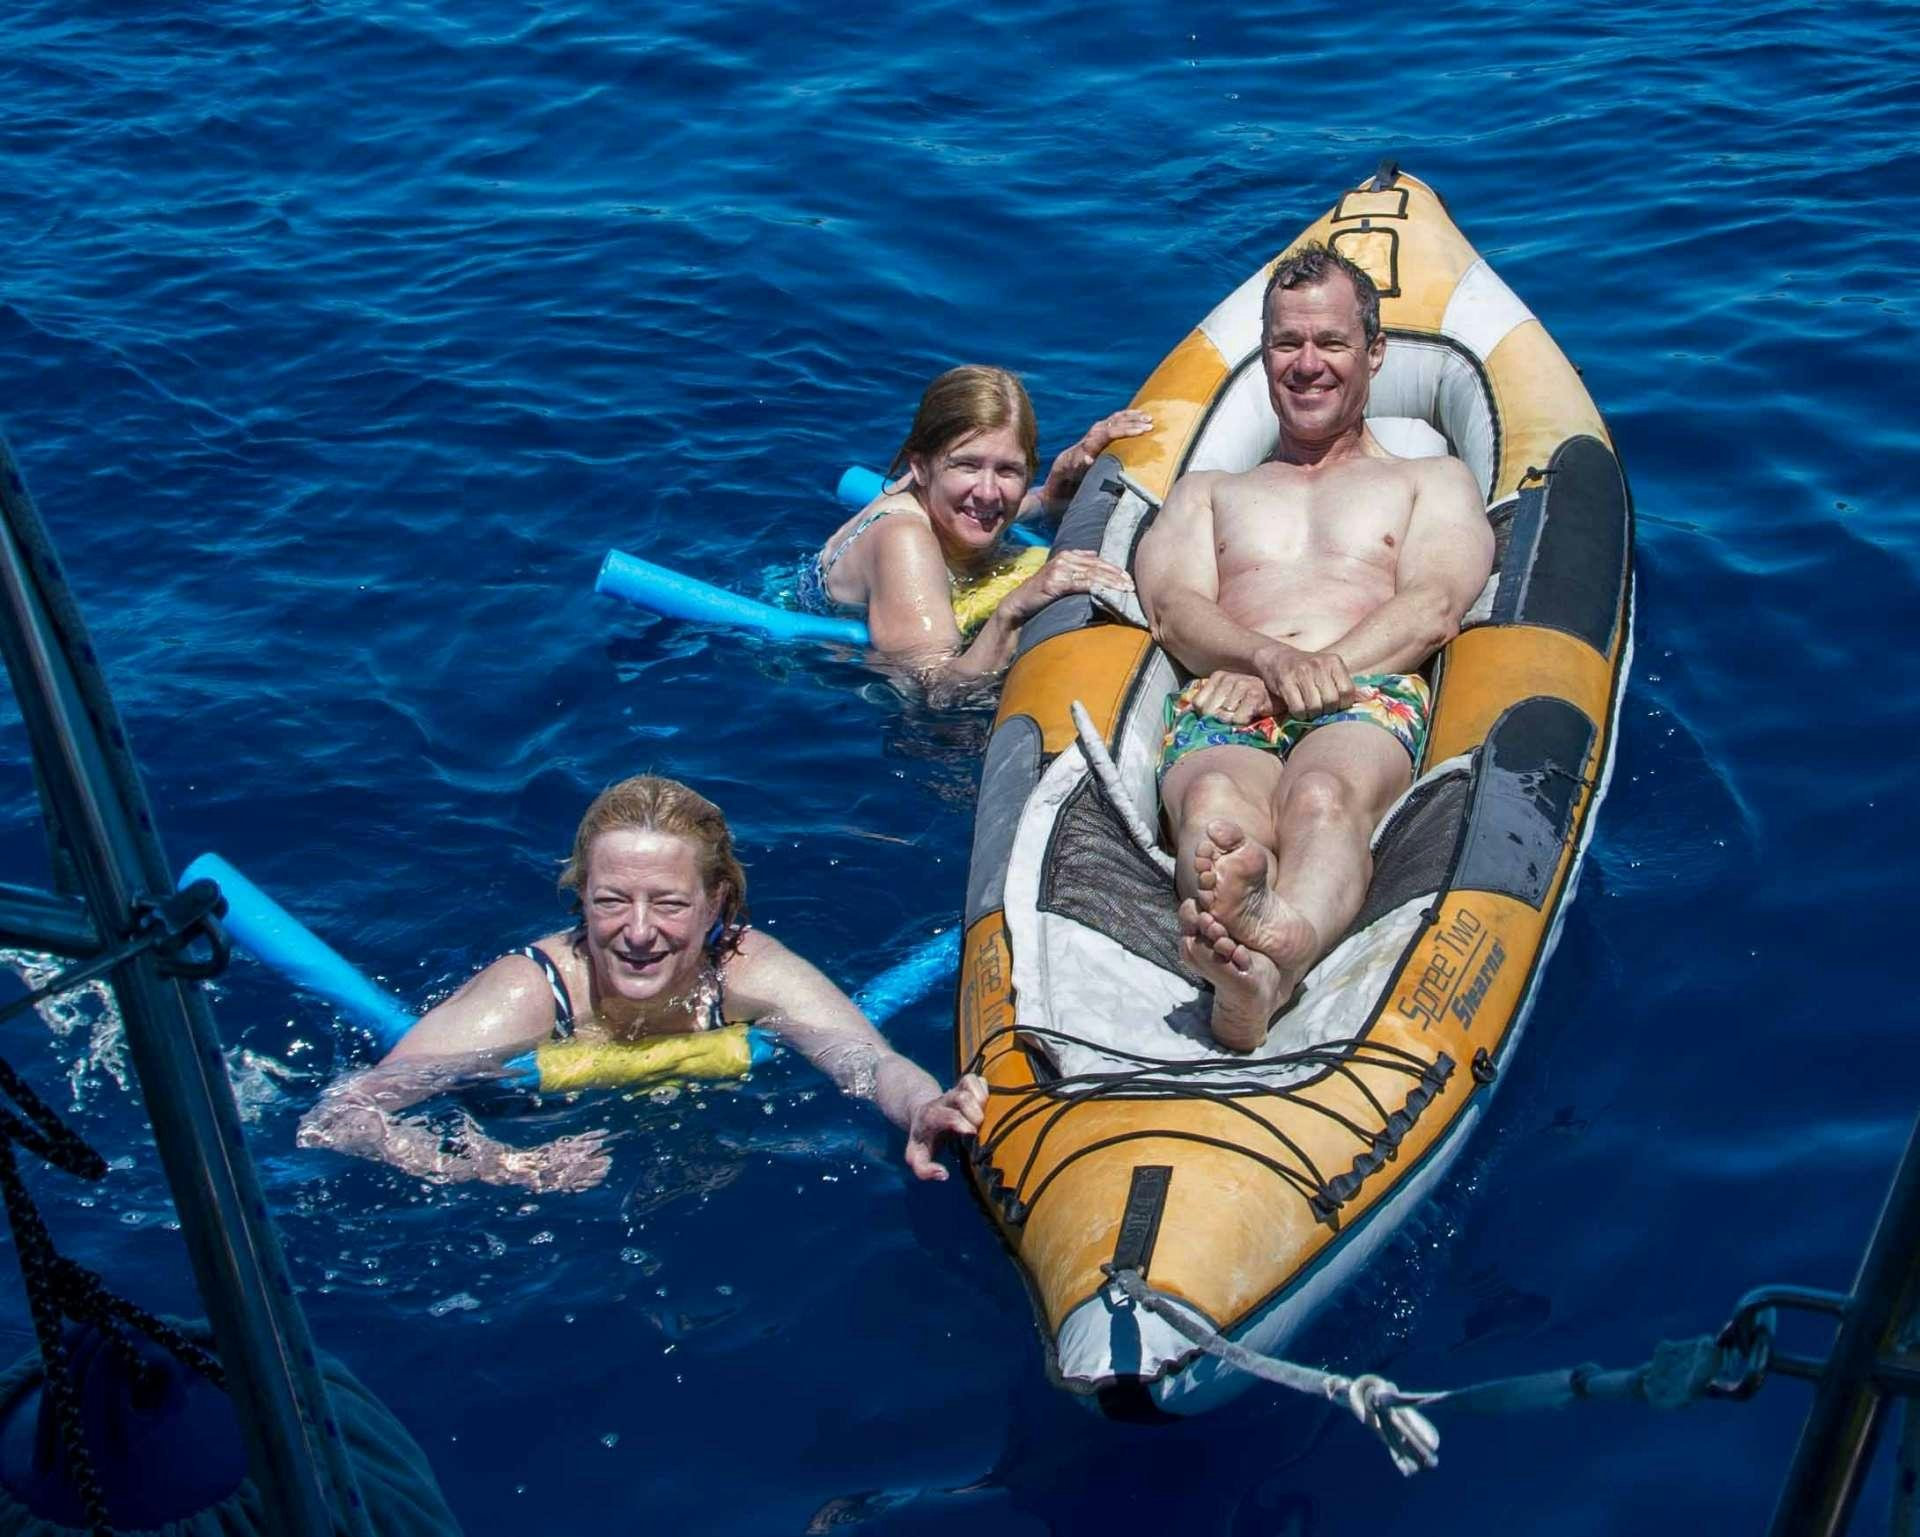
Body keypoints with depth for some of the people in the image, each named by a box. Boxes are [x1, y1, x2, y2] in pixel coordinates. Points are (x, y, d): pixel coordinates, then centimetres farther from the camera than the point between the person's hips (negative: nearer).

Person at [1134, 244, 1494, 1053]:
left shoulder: (1432, 481, 33)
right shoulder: (1206, 490, 36)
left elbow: (1435, 607, 11)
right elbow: (1173, 611, 14)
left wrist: (1318, 670, -9)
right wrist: (1272, 659, -10)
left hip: (1370, 699, -1)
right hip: (1222, 707, 1)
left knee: (1324, 797, -41)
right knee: (1214, 807, -39)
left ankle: (1273, 961, -72)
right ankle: (1238, 917, -74)